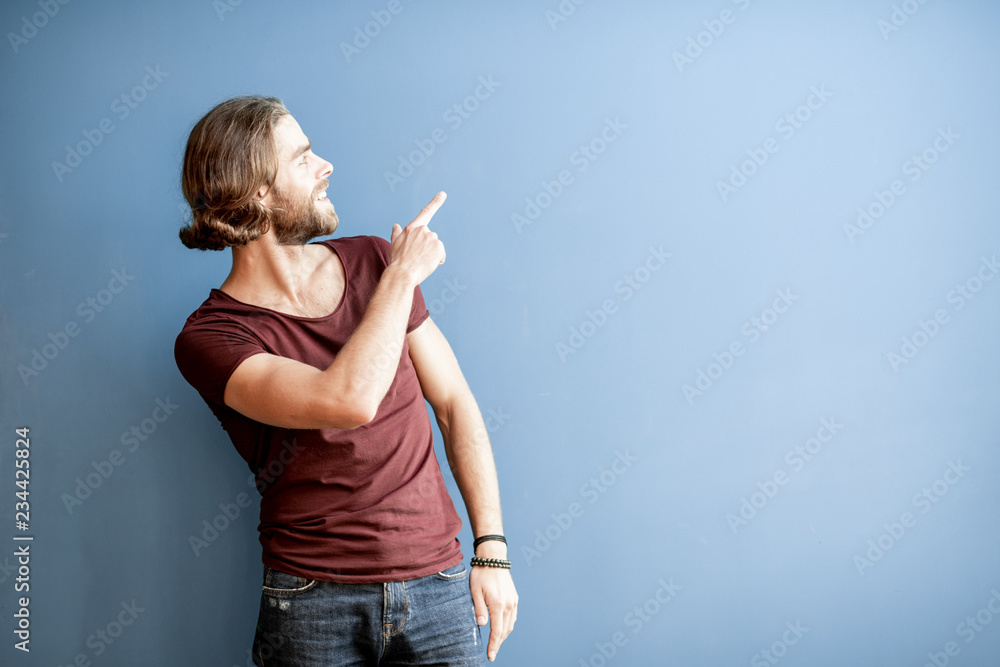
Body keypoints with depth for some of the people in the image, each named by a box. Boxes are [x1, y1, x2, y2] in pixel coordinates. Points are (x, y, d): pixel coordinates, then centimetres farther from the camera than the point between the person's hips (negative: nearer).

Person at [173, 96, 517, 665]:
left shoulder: (370, 261, 2)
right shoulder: (210, 338, -11)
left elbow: (454, 403, 4)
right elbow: (348, 401, -28)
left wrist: (491, 550, -1)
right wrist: (402, 276, -15)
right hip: (310, 602, -3)